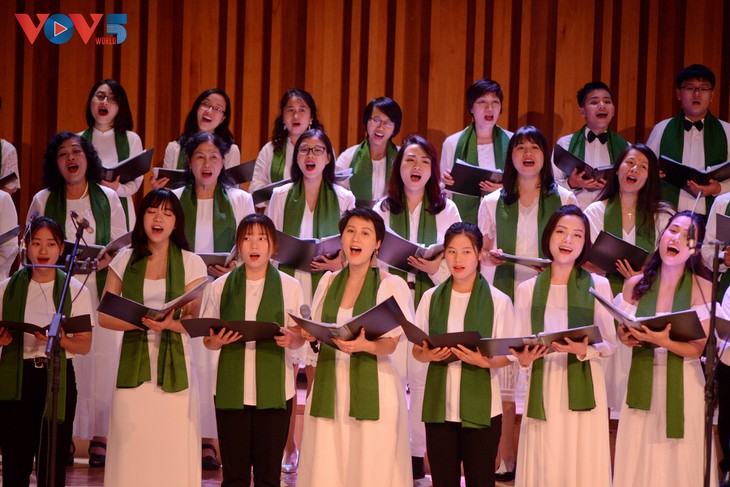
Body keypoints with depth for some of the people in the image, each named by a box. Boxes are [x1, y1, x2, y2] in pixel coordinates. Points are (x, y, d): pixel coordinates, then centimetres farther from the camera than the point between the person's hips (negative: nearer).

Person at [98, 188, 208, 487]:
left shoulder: (191, 263, 4)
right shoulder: (125, 260, 8)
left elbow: (194, 320, -1)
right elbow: (104, 316, 5)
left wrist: (169, 323, -22)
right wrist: (142, 322, -12)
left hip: (174, 365, -1)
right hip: (133, 364, 1)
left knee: (173, 450, -5)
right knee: (132, 450, -3)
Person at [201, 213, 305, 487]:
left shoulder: (289, 286, 6)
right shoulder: (221, 287, 8)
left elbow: (299, 338, 8)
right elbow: (208, 341, 10)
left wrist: (289, 339, -15)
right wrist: (218, 340, -12)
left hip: (274, 390, 0)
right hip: (232, 390, 1)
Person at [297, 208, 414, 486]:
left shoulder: (391, 285, -1)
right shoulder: (328, 282, 13)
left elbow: (390, 345, -7)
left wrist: (364, 345, -27)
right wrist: (309, 334, -4)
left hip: (371, 387, -4)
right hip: (330, 385, 4)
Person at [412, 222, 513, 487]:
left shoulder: (498, 301, -2)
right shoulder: (432, 298, 7)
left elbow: (507, 356, 0)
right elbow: (417, 350, 11)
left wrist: (485, 361, -21)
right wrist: (429, 355, -11)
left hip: (482, 408, -2)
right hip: (439, 405, 2)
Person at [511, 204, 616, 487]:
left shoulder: (598, 285, 2)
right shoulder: (527, 289, 8)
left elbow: (610, 344, 4)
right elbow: (519, 348, 10)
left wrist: (584, 350, -16)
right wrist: (524, 359, -13)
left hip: (583, 389, -1)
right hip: (544, 389, 2)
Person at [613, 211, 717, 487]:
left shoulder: (703, 289, -7)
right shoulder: (635, 285, 2)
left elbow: (696, 349, -11)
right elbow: (623, 332, 14)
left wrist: (662, 341, -27)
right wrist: (625, 337, -9)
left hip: (682, 385, -2)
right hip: (642, 383, 3)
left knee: (680, 461, 2)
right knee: (639, 462, 6)